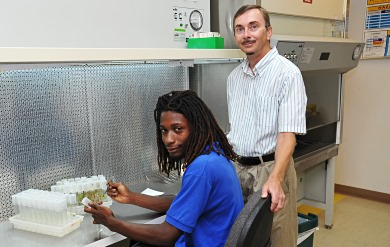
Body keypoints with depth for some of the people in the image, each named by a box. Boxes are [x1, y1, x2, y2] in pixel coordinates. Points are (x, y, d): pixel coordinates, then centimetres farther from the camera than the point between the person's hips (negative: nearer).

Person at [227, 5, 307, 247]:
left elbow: (288, 133, -19)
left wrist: (275, 178, -31)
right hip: (237, 168, 6)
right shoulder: (234, 76, 10)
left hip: (270, 168, -6)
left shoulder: (287, 73, -11)